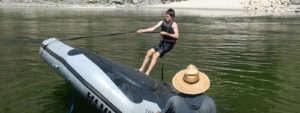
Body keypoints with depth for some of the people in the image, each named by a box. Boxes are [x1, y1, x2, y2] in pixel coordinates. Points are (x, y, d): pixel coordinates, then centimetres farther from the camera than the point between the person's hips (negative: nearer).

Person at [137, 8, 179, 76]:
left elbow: (176, 36, -20)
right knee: (150, 52, -5)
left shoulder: (174, 24, -11)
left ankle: (147, 73, -19)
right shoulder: (162, 22, 5)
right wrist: (142, 30, -11)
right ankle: (142, 69, 3)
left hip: (169, 44, -6)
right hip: (163, 42, 6)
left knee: (155, 55, -20)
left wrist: (166, 33, -27)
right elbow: (153, 28, -1)